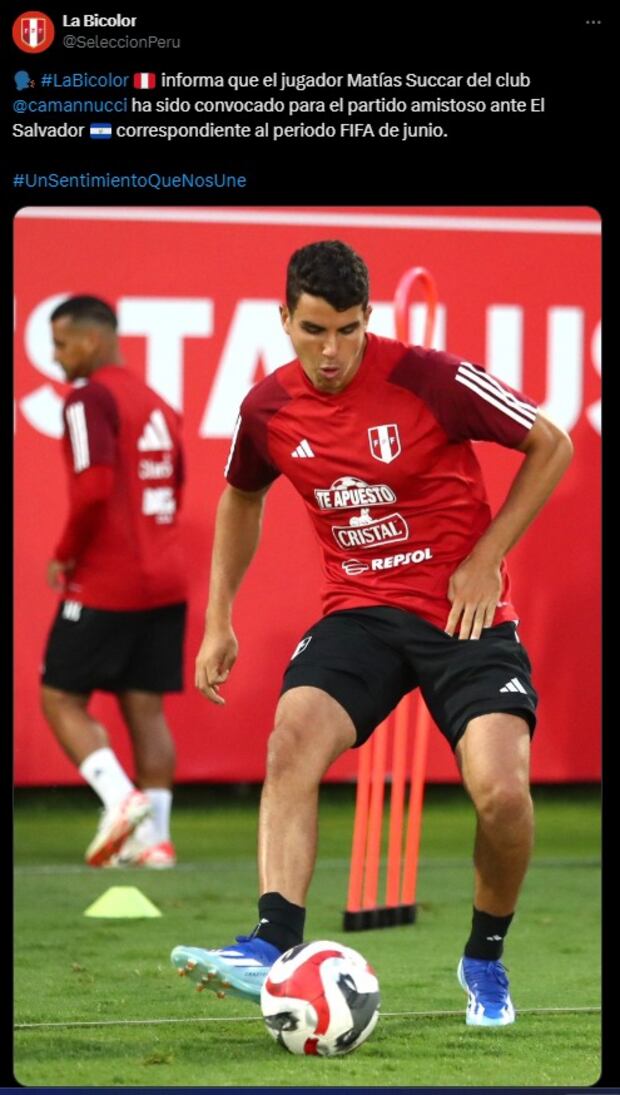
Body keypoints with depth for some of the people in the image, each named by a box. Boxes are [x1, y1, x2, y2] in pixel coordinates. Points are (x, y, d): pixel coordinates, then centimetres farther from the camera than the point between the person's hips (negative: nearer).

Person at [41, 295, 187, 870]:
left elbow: (93, 489, -22)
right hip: (165, 579, 8)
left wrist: (65, 555, -9)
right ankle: (154, 836, 2)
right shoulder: (156, 404, 16)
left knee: (61, 698, 2)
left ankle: (120, 799, -16)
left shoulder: (90, 399, -11)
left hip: (106, 585, -8)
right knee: (146, 708, 7)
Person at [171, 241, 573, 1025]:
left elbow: (551, 446, -3)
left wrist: (485, 559, -8)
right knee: (291, 743, -25)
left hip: (463, 609, -3)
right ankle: (272, 947, -34)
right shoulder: (268, 410, -2)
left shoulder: (429, 379, -15)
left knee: (502, 792, -20)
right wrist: (219, 622, 16)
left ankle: (485, 960, 8)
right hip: (358, 609, 3)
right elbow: (242, 498, 21)